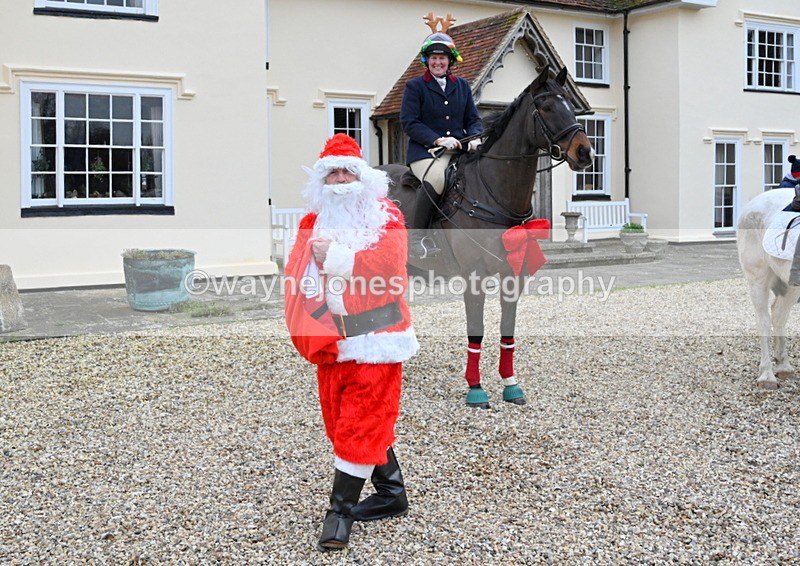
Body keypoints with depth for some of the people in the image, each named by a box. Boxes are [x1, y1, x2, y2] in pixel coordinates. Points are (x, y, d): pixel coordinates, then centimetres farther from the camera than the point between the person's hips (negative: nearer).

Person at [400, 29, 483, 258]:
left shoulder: (462, 85, 19)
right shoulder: (415, 86, 5)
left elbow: (473, 118, 18)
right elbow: (408, 122, -4)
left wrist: (475, 138, -6)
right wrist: (438, 140, -17)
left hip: (460, 150, 5)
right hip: (425, 151, -4)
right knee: (436, 178, -36)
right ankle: (416, 237, -25)